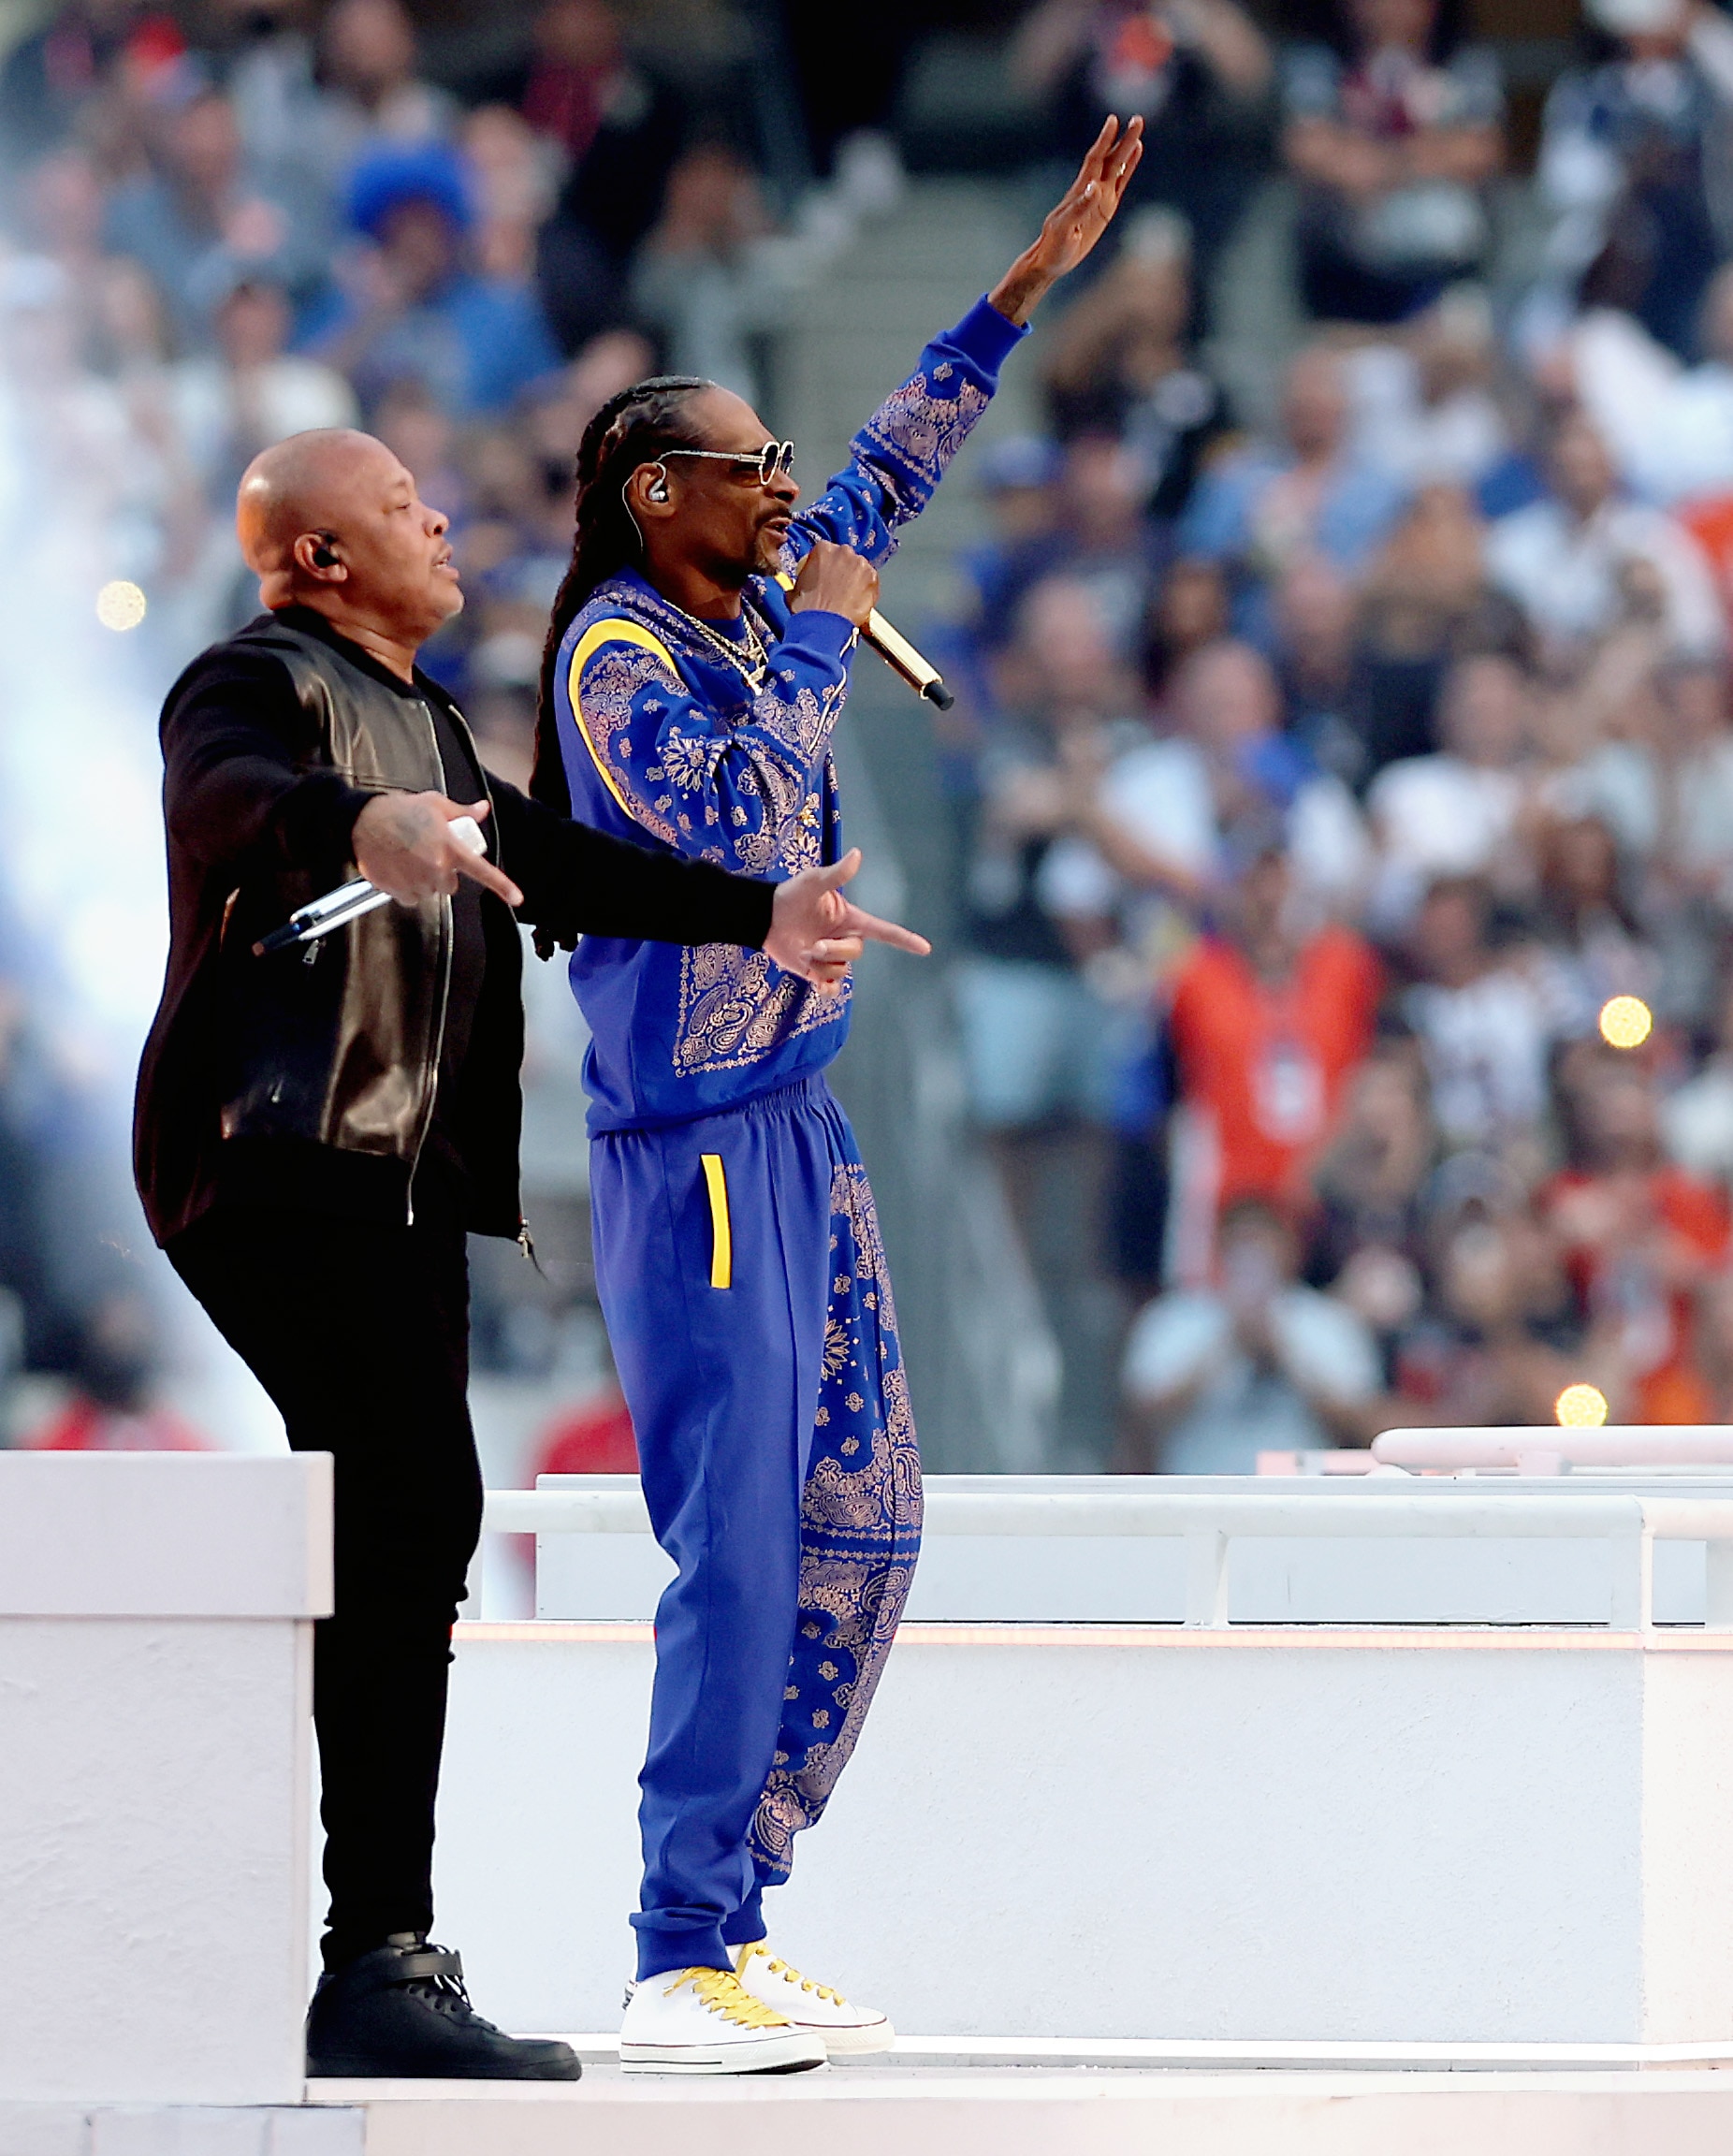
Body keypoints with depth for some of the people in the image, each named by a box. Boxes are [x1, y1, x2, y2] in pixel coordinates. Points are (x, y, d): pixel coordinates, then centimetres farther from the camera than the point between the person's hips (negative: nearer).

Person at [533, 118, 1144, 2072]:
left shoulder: (746, 612, 12)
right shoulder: (619, 654, -11)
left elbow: (893, 471, 26)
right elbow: (743, 820, -27)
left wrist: (1036, 278, 28)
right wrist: (818, 643, -13)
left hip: (795, 1138, 10)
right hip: (696, 1149, -10)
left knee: (860, 1528, 10)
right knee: (740, 1552, -13)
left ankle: (730, 1923, 13)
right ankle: (678, 1971, -12)